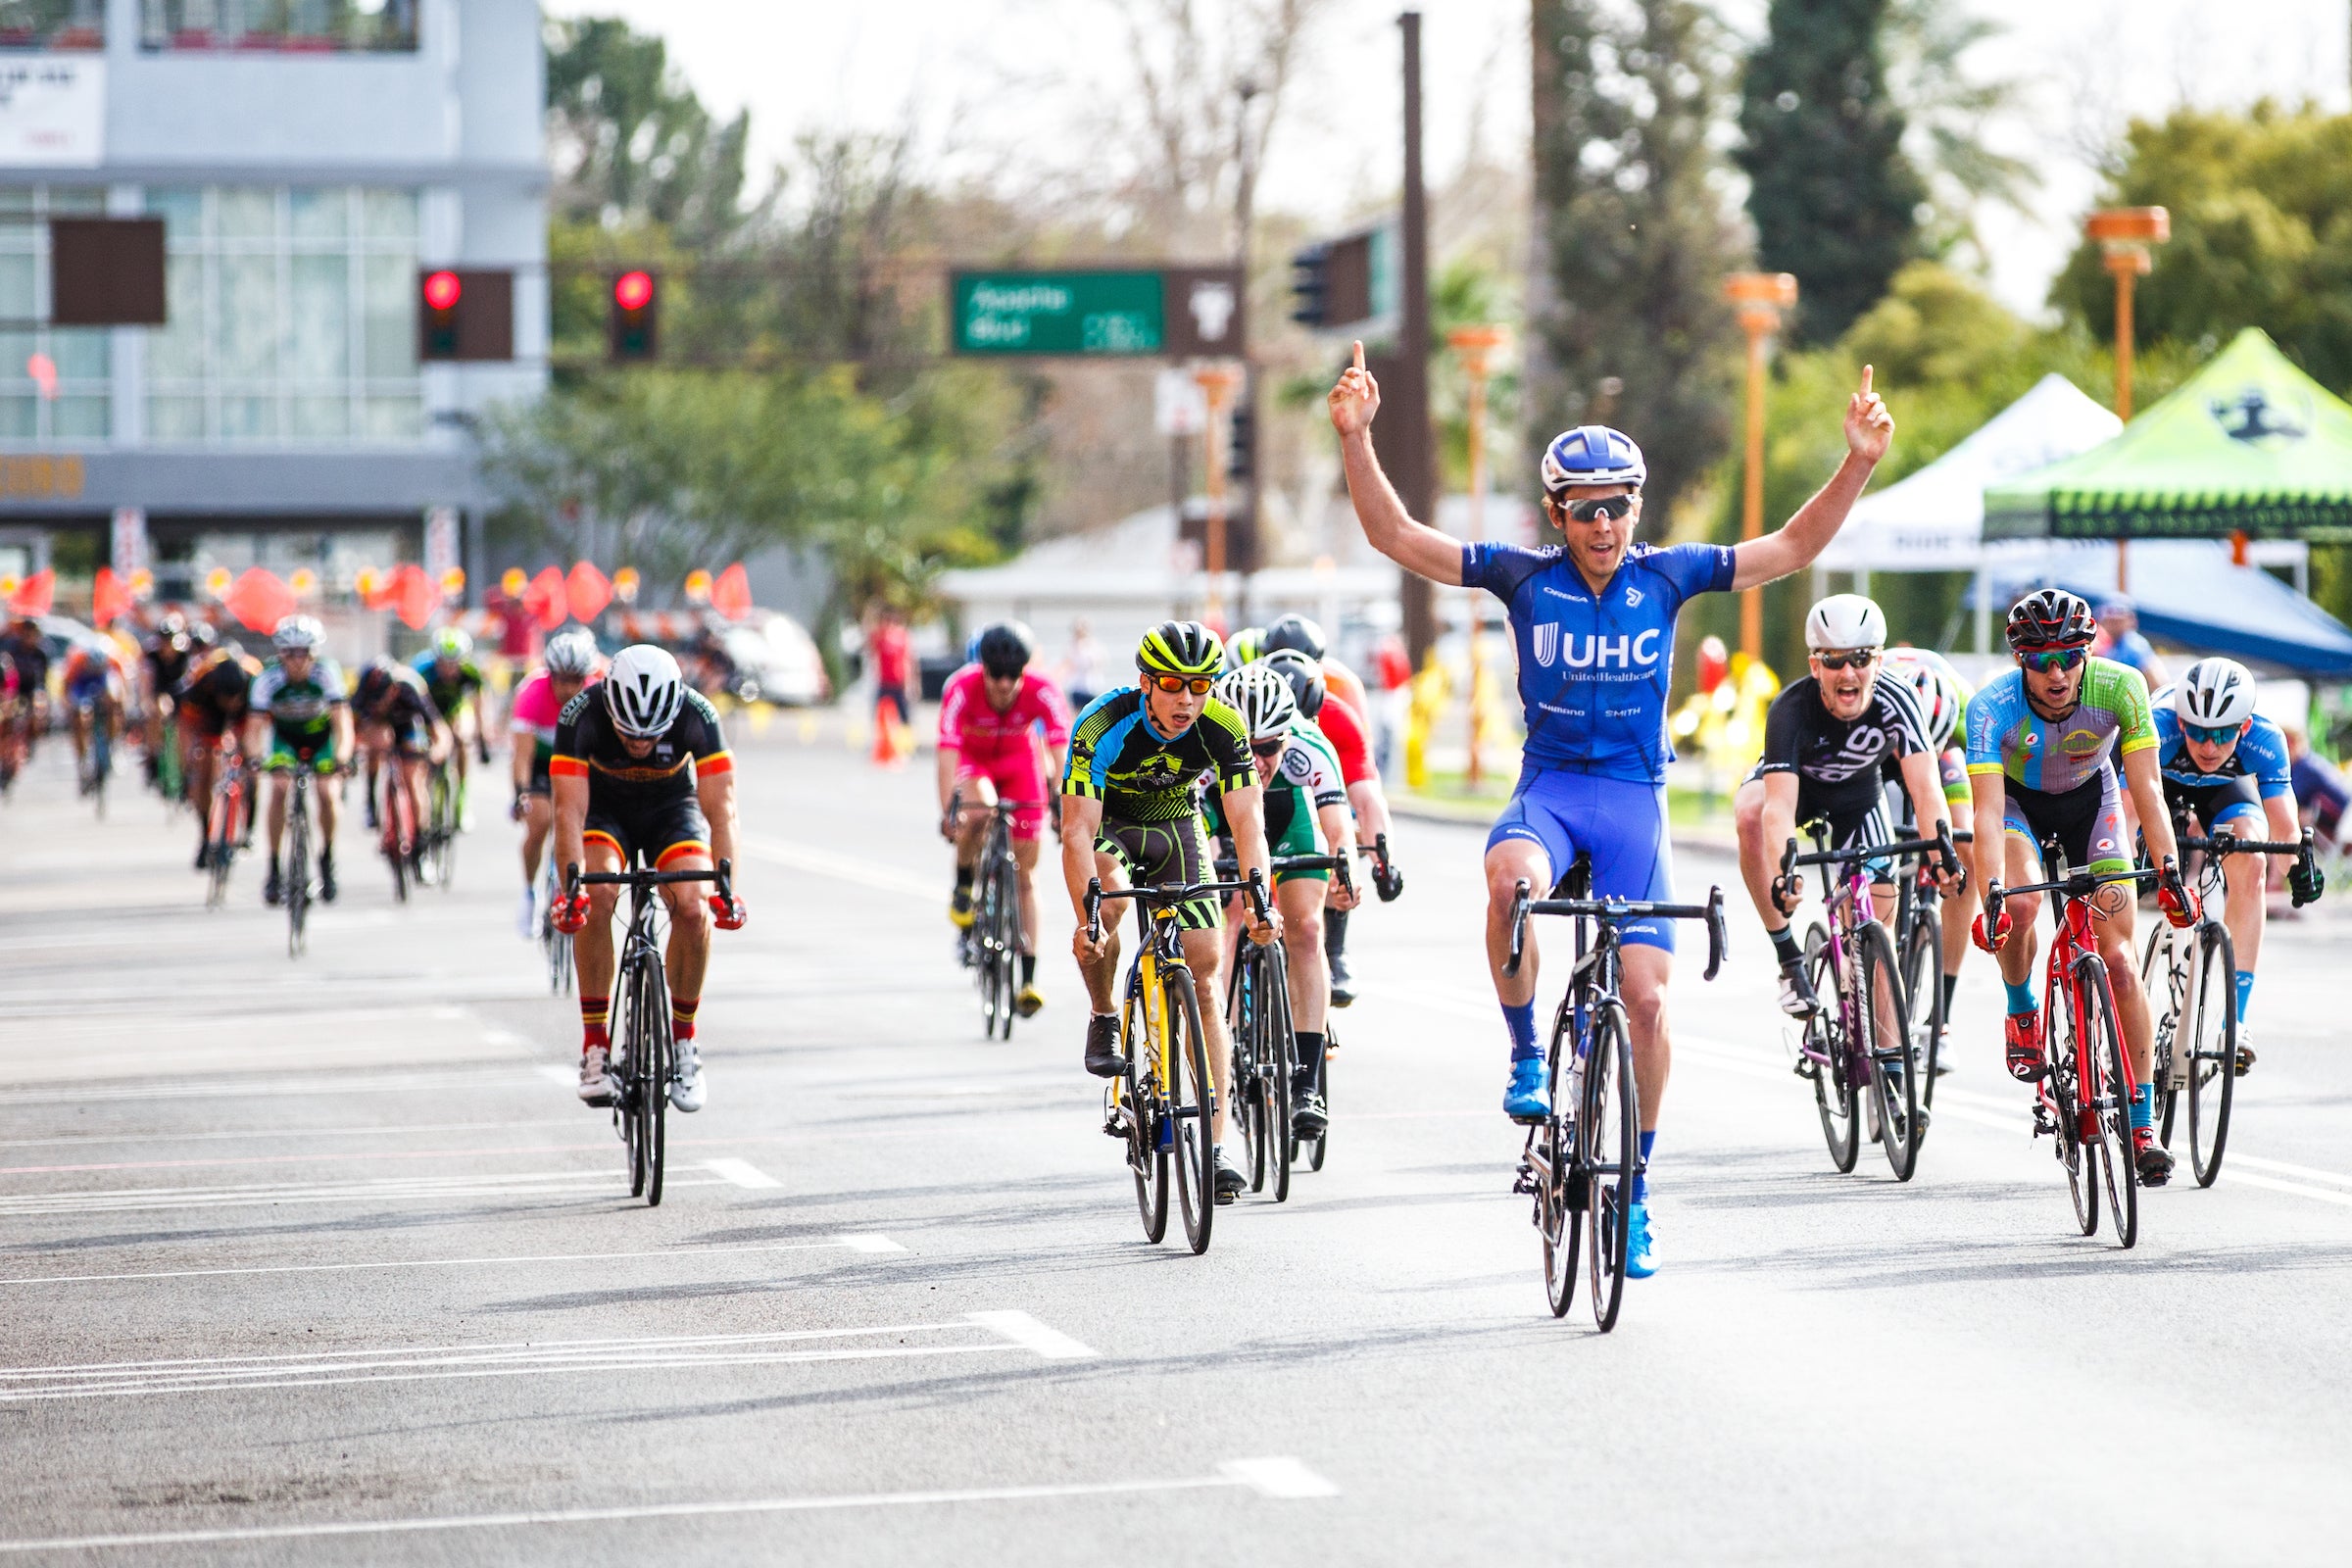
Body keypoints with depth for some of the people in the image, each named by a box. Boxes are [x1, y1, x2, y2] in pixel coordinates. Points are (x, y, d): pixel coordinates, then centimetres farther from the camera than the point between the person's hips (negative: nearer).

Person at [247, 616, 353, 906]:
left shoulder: (327, 673, -30)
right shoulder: (270, 678, -28)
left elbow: (343, 722, -36)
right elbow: (254, 727, -31)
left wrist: (341, 757, -53)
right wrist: (257, 757, -51)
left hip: (321, 737, 0)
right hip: (285, 737, 0)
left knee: (327, 796, -16)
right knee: (279, 789, -21)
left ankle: (327, 858, 11)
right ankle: (274, 869, -13)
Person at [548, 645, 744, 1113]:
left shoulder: (697, 715, -31)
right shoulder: (580, 716, -32)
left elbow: (720, 806, -33)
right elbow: (570, 810, -36)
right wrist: (572, 885, -50)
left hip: (672, 808, 0)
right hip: (605, 809, 0)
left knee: (694, 909, -25)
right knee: (596, 897, -29)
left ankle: (683, 1039, -4)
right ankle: (595, 1044, -19)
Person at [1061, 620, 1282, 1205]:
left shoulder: (1223, 729, -25)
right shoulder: (1103, 726, -33)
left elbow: (1247, 821, -28)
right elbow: (1078, 833, -36)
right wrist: (1086, 917, -47)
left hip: (1175, 822, 2)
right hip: (1108, 822, -2)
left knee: (1204, 978, -7)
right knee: (1107, 899, -37)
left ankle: (1213, 1147, -5)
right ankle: (1103, 1021, -9)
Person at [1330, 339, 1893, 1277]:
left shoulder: (1665, 577, 0)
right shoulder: (1523, 577, -3)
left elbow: (1791, 549, 1)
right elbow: (1396, 537, -7)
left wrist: (1859, 463, -11)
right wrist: (1355, 440, -20)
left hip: (1634, 799, 1)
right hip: (1548, 787, -1)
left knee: (1647, 998, -6)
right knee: (1510, 881, -37)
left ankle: (1633, 1189, 10)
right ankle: (1526, 1053, -15)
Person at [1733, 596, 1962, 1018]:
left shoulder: (1894, 702, -33)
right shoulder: (1791, 710, -38)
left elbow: (1925, 788, -41)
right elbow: (1779, 806, -47)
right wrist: (1784, 873, -65)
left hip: (1858, 796, 2)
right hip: (1795, 780, -2)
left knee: (1875, 931, -8)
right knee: (1749, 814, -37)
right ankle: (1789, 959, -26)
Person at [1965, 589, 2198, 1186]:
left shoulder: (2120, 688, -30)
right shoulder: (1992, 706, -32)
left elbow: (2147, 789, -29)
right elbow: (1988, 810, -37)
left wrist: (2170, 873, -39)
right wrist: (1992, 896, -50)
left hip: (2091, 800, 1)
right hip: (2019, 799, -1)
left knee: (2117, 957, -9)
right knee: (2020, 907, -31)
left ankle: (2142, 1124, -5)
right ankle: (2022, 1012, 1)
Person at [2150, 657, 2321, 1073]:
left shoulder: (2265, 740, -35)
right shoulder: (2157, 730, -40)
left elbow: (2284, 825, -37)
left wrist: (2298, 866, -56)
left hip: (2225, 788, 0)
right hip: (2160, 780, 0)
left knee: (2250, 863, -26)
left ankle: (2233, 1020, -25)